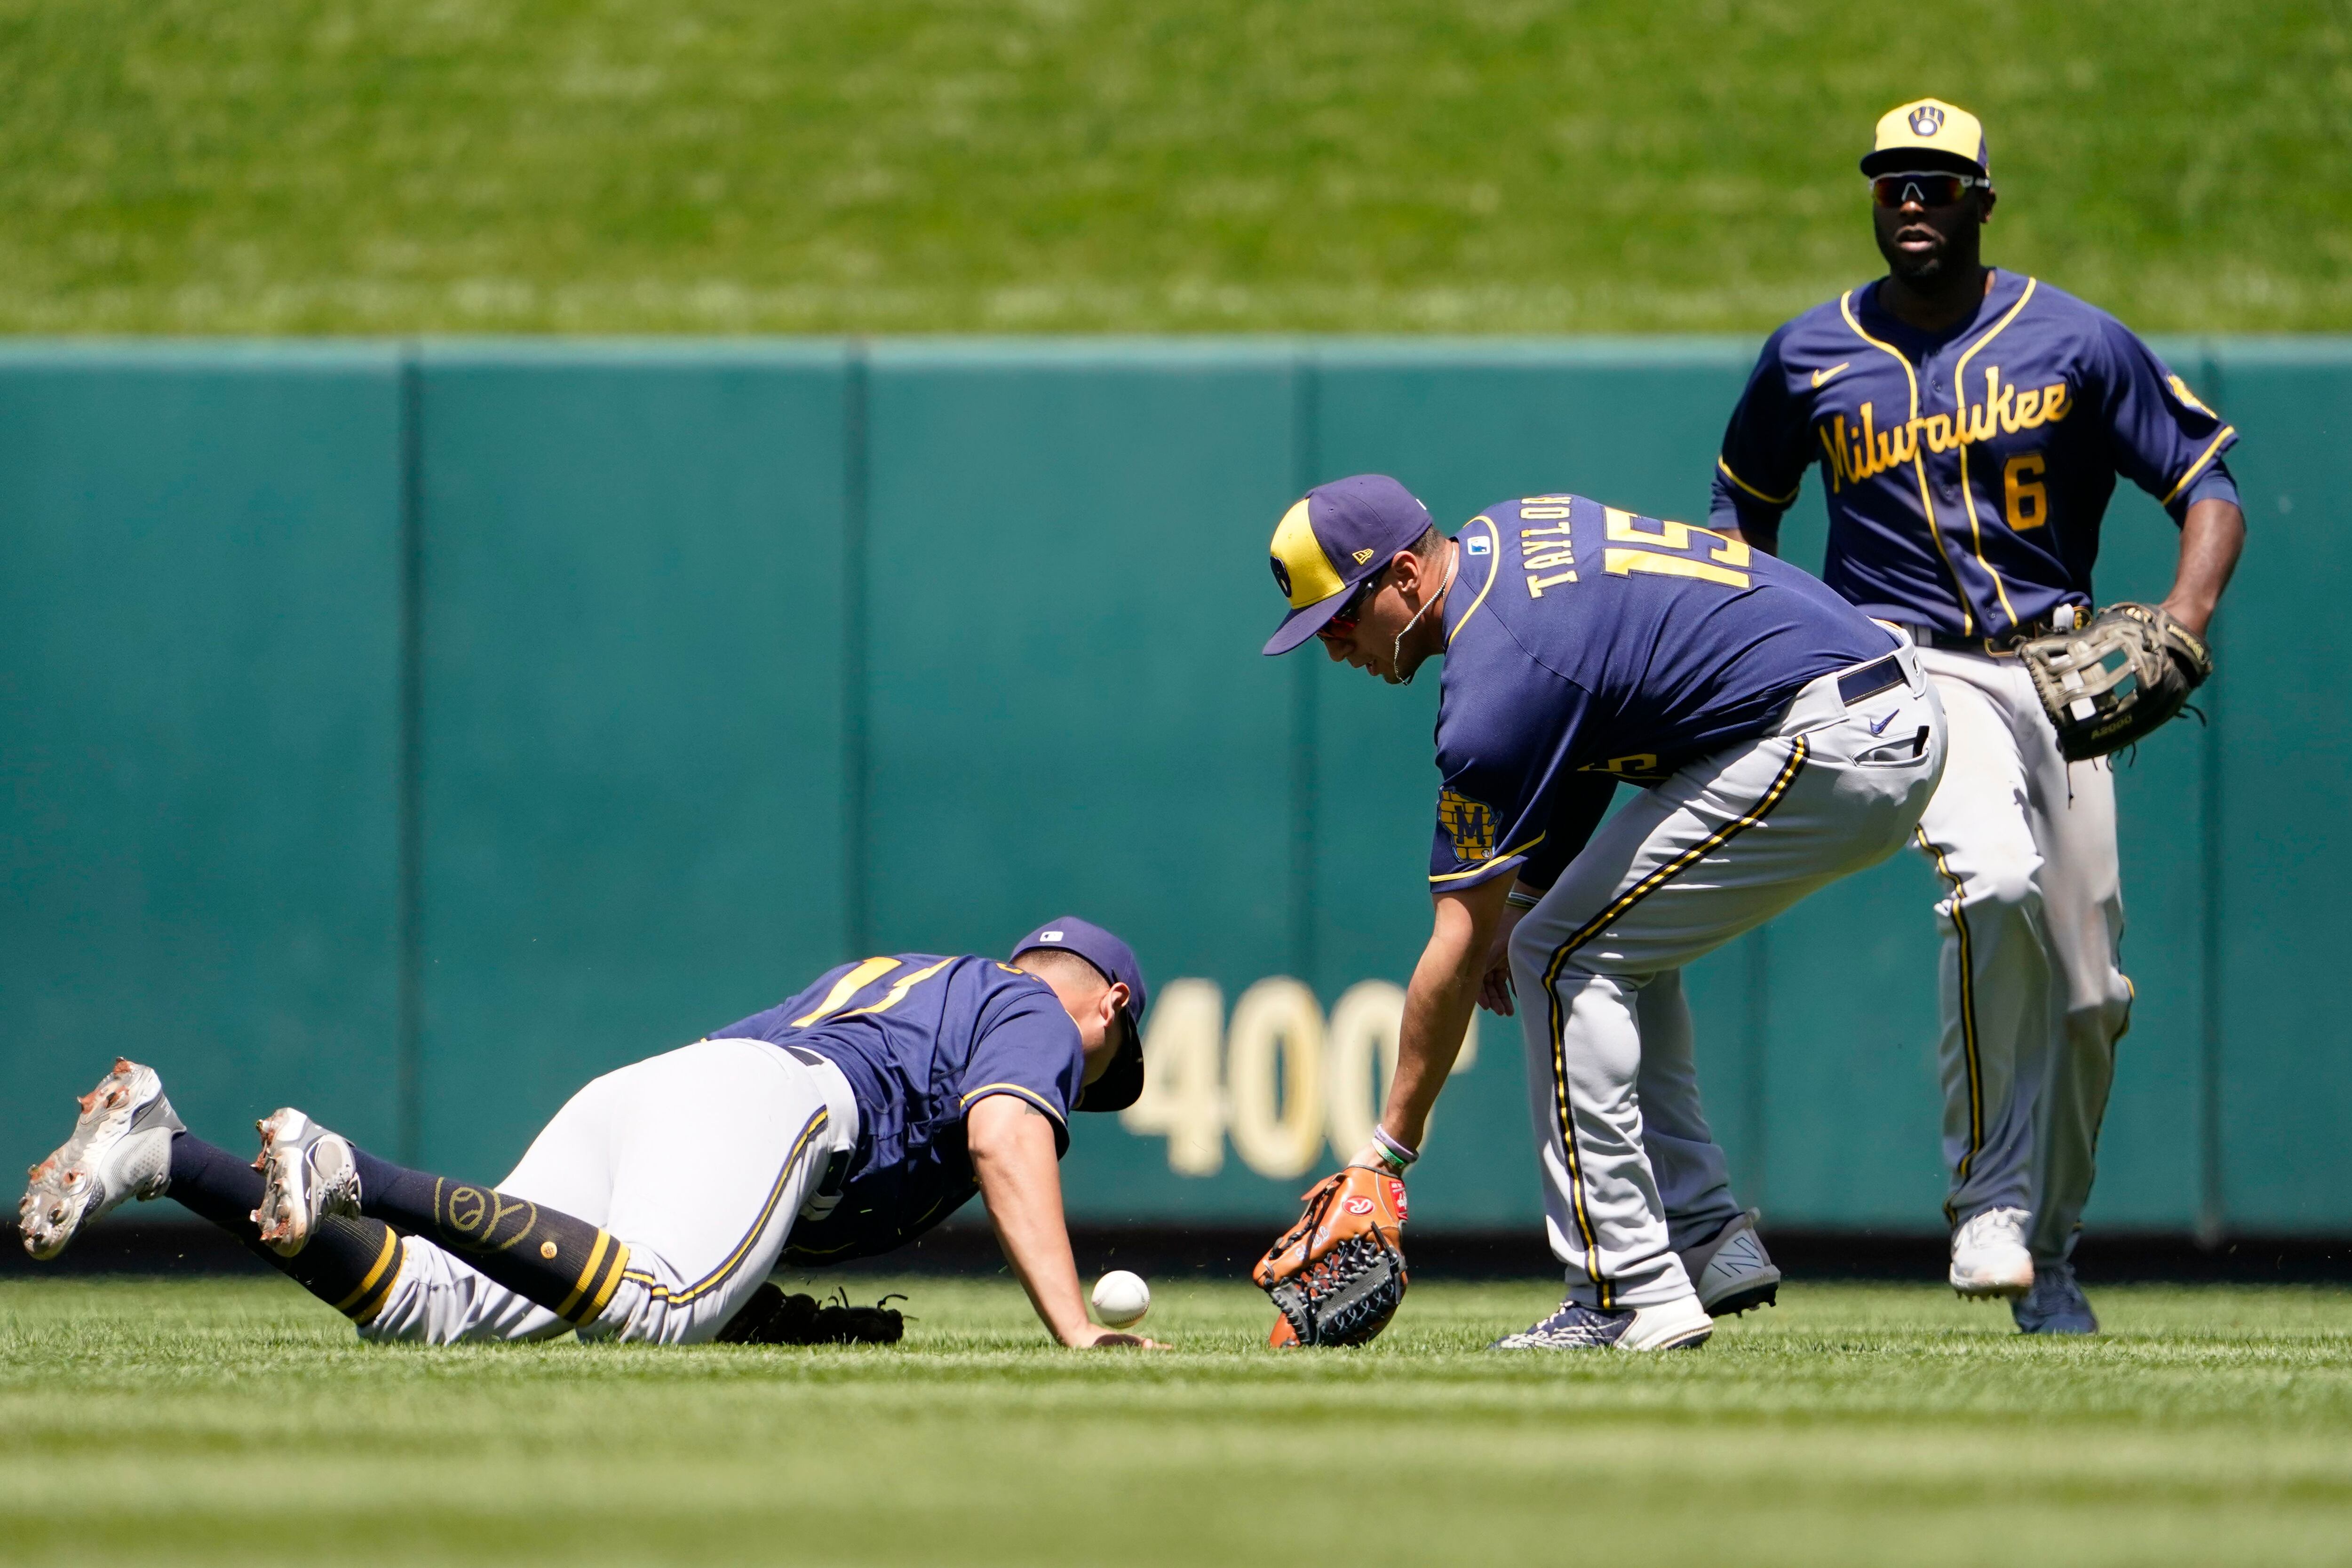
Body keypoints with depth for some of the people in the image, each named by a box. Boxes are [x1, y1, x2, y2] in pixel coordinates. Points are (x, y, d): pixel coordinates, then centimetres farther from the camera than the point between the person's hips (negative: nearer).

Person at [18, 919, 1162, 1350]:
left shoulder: (887, 977, 43)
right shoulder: (1042, 1015, 18)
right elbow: (1006, 1143, -3)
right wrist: (1073, 1331, -11)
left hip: (630, 1091, 8)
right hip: (766, 1097, -8)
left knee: (437, 1310, -14)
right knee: (654, 1303, -36)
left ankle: (161, 1153, -29)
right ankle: (353, 1178, -48)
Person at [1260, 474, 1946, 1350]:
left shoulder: (1496, 681, -15)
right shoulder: (1510, 531, 12)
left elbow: (1458, 950, -12)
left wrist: (1388, 1149, -6)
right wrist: (1526, 898, 13)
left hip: (1829, 751, -10)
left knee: (1564, 956, -5)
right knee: (1621, 944, 19)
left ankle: (1631, 1295, -9)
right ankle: (1708, 1240, 13)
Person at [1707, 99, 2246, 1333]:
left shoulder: (2074, 344, 1)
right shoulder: (1810, 359, 5)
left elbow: (2208, 486, 2)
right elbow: (1742, 513, 20)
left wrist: (2185, 613, -17)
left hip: (2058, 668, 2)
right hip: (1911, 668, -2)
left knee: (2086, 992, 3)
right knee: (1993, 873, -32)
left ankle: (2050, 1260, 23)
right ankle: (1988, 1198, -23)